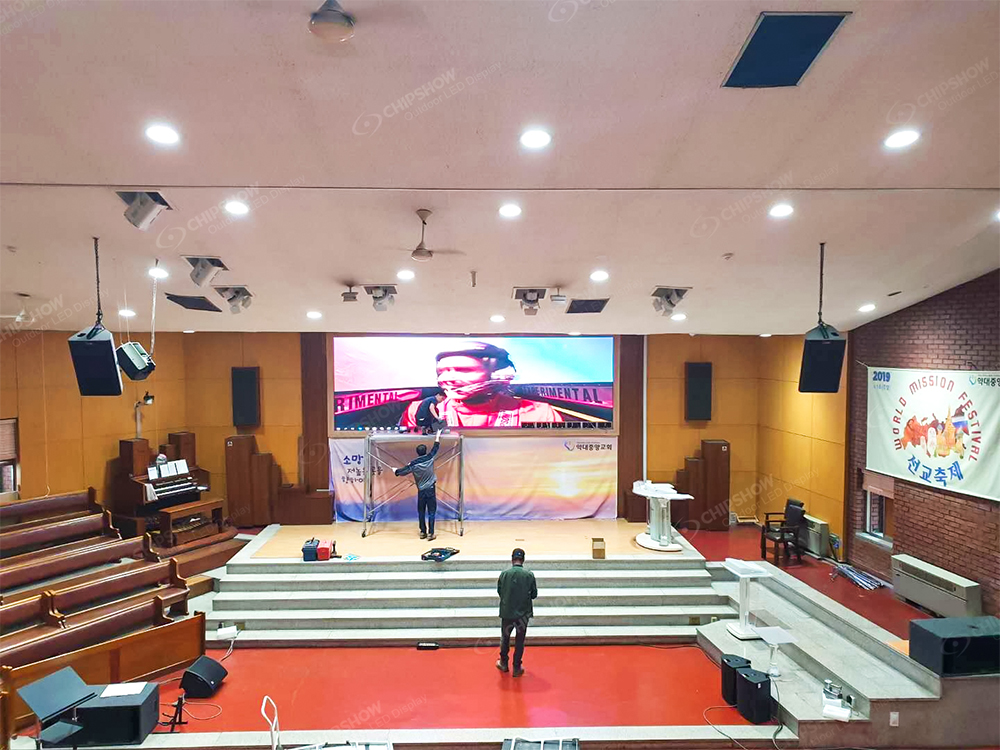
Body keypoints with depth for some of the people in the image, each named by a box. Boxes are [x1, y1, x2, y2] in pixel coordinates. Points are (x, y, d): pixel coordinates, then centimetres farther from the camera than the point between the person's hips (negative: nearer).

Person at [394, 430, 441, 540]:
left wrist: (396, 471, 21)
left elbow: (403, 471, 1)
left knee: (421, 512, 12)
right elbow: (436, 448, 11)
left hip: (421, 491, 0)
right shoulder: (429, 458, -4)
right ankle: (430, 533, -2)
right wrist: (438, 437, 24)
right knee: (431, 512, 1)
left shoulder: (413, 464, -7)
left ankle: (423, 532, 18)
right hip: (431, 490, 0)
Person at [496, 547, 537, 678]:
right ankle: (517, 668, 20)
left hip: (507, 612, 1)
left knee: (505, 638, 21)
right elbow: (534, 594, -3)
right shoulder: (529, 575, -12)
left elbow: (499, 591, 1)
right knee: (519, 641, 13)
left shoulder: (504, 574, -11)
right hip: (523, 613, -1)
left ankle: (503, 663, 34)